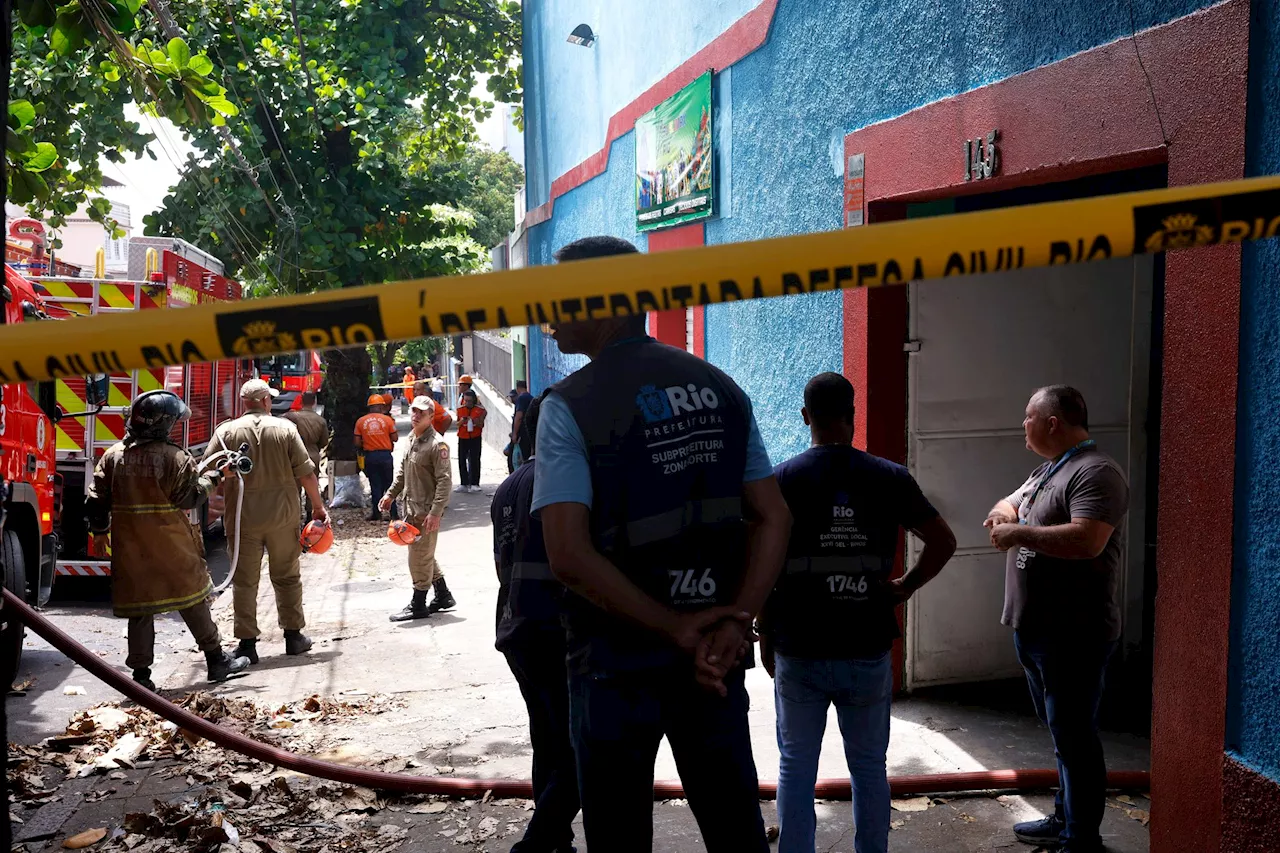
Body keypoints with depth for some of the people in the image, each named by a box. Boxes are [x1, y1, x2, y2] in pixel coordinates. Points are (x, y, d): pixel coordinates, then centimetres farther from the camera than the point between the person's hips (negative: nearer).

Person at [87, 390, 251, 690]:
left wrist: (99, 532, 16)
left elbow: (97, 500, 5)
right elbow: (190, 497, -8)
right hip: (172, 547, -4)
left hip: (131, 547, 4)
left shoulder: (112, 456, 2)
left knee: (140, 609, 10)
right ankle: (216, 659, 17)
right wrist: (215, 477, 5)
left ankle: (141, 673, 11)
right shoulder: (174, 457, -12)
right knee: (193, 600, 9)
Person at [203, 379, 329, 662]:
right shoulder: (285, 428, -2)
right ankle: (293, 636, 20)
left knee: (245, 581, 7)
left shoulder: (226, 432, -2)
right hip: (283, 514, 1)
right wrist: (318, 506, 8)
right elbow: (306, 473, -3)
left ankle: (247, 643, 8)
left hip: (243, 518, 0)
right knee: (287, 576, 13)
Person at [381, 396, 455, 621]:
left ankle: (418, 605, 11)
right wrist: (391, 494, 18)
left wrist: (435, 512, -24)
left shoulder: (437, 444, -16)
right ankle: (443, 596, 30)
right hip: (411, 508, 9)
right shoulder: (410, 439, 10)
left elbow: (444, 480, -20)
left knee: (420, 557, -1)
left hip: (427, 511, -9)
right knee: (423, 555, 17)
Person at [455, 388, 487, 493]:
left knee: (474, 461, -1)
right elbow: (457, 424, 11)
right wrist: (461, 421, -10)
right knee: (462, 461, 2)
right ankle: (464, 484, 10)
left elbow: (482, 425, 3)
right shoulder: (460, 409, 4)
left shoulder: (480, 410, -3)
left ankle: (474, 484, 5)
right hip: (463, 438, 3)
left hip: (475, 438, -3)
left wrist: (477, 422, -17)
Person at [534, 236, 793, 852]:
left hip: (616, 660, -4)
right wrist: (734, 623, -9)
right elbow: (773, 519, -1)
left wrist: (677, 630, -15)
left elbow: (570, 557, -20)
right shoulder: (721, 390, 4)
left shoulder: (569, 406, -11)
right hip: (714, 652, 4)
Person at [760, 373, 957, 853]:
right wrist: (907, 586, 10)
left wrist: (766, 636, 4)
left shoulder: (782, 480, -6)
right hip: (869, 650, 1)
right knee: (869, 767, 15)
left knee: (796, 769, 10)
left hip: (799, 651, -1)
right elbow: (943, 542, 0)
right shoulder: (890, 478, -2)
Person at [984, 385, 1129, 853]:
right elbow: (1010, 502, 24)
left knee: (1074, 737, -1)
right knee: (1061, 732, 20)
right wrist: (1004, 513, 0)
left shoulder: (1095, 472, -17)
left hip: (1072, 636, -10)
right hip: (1035, 630, 10)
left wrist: (1020, 534, -21)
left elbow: (1087, 540, -30)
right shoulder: (1046, 469, 15)